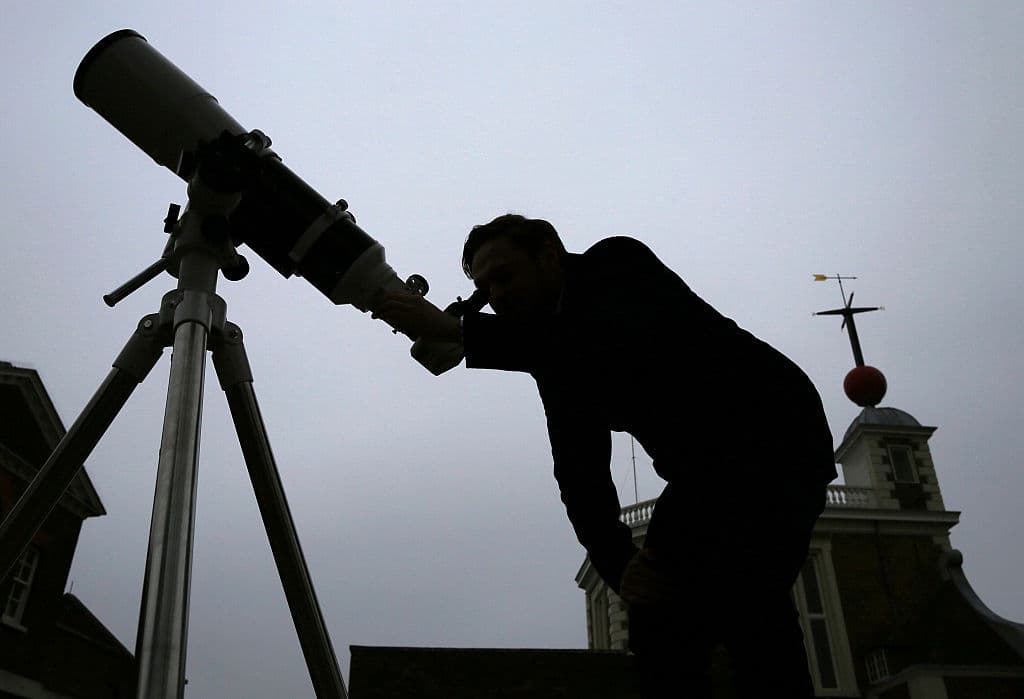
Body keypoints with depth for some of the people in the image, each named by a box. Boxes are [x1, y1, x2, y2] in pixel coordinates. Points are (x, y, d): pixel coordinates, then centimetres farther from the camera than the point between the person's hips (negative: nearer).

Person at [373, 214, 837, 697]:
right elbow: (581, 474, 2)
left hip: (775, 440, -7)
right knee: (661, 623, -1)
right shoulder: (556, 354, 8)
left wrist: (456, 330, -36)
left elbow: (619, 344, -36)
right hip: (707, 472, 8)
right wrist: (619, 566, -15)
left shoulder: (619, 263, -12)